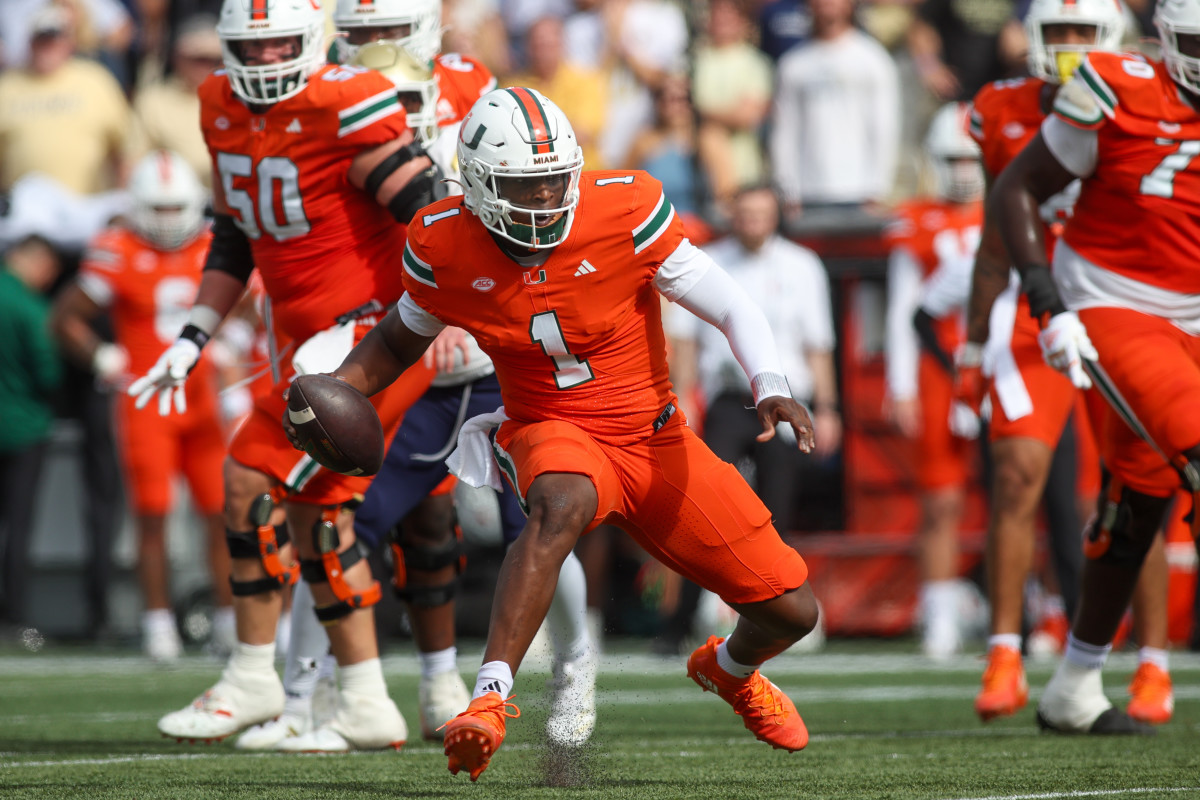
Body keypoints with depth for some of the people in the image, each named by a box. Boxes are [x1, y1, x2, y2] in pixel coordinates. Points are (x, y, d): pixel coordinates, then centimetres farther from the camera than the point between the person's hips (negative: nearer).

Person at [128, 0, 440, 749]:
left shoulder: (345, 109, -17)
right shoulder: (225, 110, 9)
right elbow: (234, 240, 21)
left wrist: (358, 334, -21)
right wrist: (192, 340, 14)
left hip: (372, 335, -9)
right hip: (312, 342, 9)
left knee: (255, 480, -10)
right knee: (314, 507, 9)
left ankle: (252, 680, 0)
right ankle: (367, 709, 15)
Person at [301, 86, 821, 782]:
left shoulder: (623, 214, -19)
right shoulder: (447, 248, -12)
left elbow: (733, 307, -12)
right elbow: (402, 339, 10)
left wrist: (773, 390, -29)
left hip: (655, 438, 2)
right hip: (553, 434, -2)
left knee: (791, 613, 2)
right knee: (563, 506, -42)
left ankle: (731, 671, 39)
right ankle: (490, 696, -46)